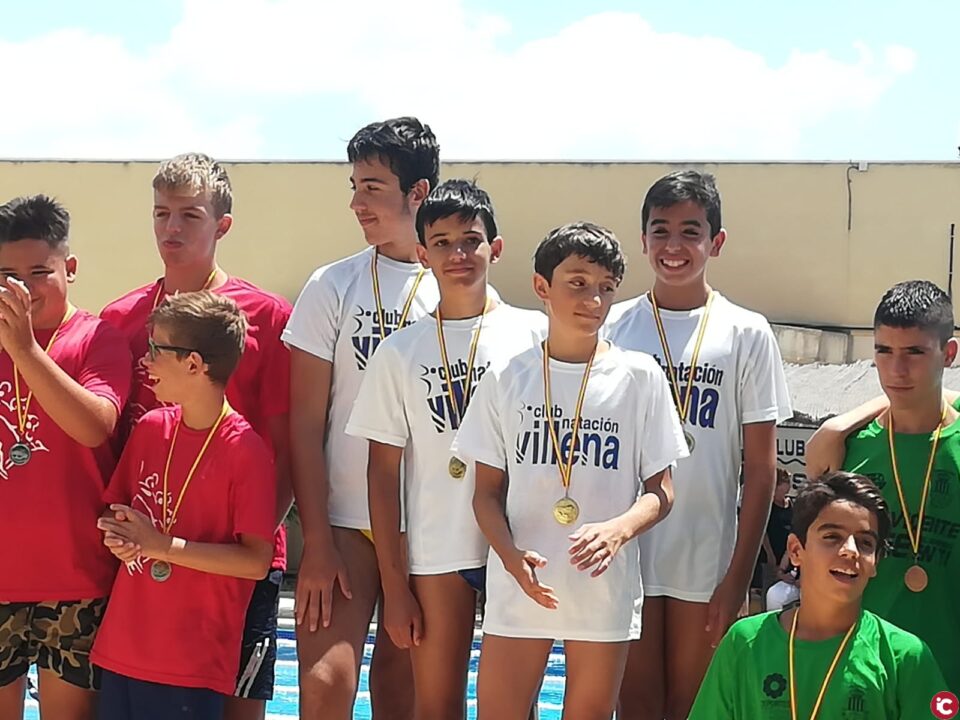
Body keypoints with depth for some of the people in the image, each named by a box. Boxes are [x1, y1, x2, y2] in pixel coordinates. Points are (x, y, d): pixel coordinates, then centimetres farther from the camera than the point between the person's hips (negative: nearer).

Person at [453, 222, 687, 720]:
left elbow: (660, 491, 2)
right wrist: (511, 555, -14)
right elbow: (488, 492, 5)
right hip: (518, 586, 0)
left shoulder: (638, 377, 1)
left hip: (605, 589, 0)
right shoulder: (506, 380, 3)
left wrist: (618, 530, -19)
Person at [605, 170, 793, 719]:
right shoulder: (615, 326, 3)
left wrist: (738, 578, -5)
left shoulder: (747, 334, 0)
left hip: (706, 564, 0)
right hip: (624, 553, 1)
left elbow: (761, 467, -1)